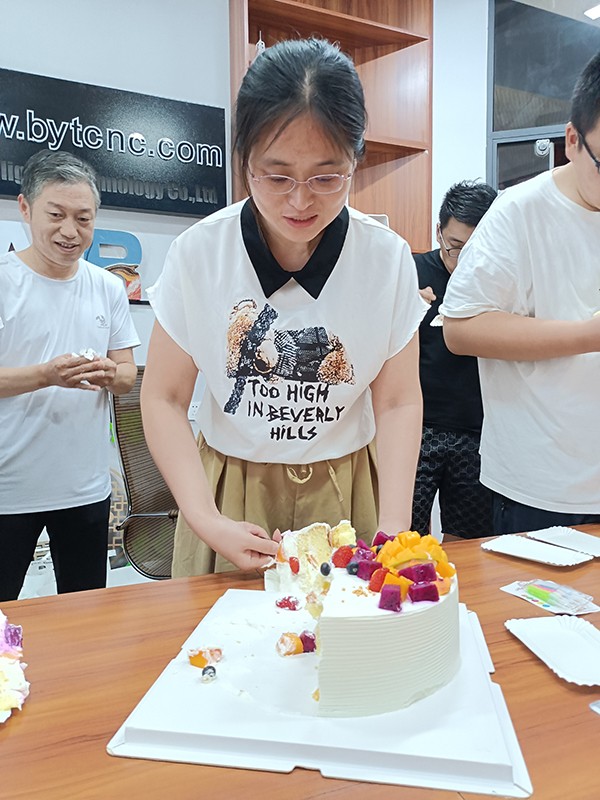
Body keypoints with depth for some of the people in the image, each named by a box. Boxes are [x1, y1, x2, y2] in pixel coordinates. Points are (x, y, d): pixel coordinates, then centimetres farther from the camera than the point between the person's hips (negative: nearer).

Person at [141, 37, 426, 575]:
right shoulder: (199, 253, -13)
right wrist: (207, 521, -19)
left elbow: (398, 401, -6)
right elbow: (164, 397, -8)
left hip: (346, 494, 1)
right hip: (231, 487, 0)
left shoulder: (388, 258, -11)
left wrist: (393, 528, -18)